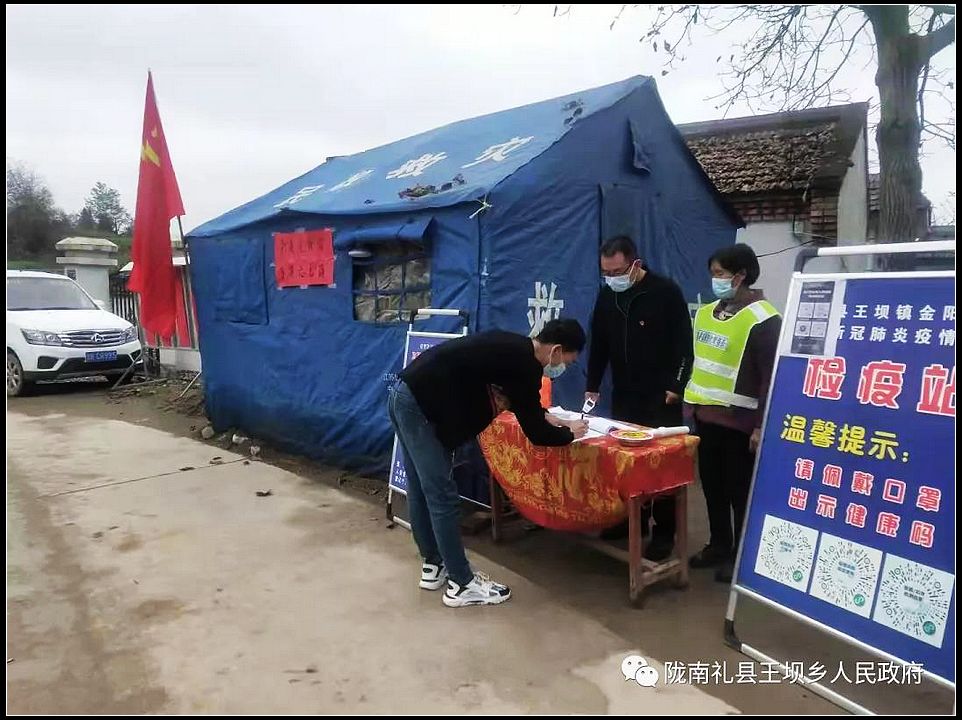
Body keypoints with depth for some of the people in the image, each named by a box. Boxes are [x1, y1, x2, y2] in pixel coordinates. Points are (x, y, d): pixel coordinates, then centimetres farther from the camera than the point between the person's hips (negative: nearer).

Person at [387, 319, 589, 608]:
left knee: (421, 490, 18)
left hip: (405, 396, 10)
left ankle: (433, 565, 31)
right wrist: (570, 433, 9)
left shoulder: (514, 347, 12)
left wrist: (544, 416, 26)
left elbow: (518, 400, 32)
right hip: (419, 406, -10)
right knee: (442, 496, -2)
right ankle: (461, 584, 9)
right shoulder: (524, 364, -15)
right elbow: (536, 434, -8)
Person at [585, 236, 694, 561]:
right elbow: (598, 344, 10)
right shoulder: (607, 295, 4)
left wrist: (676, 386, -12)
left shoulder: (666, 291, -11)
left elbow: (684, 343, -9)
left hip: (661, 397, -5)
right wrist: (592, 386, 7)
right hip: (623, 395, 5)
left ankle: (664, 532, 12)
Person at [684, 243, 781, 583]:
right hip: (706, 417, 7)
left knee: (740, 492, 7)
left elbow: (771, 377, -15)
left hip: (739, 423, -7)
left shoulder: (762, 319, -14)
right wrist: (690, 404, 14)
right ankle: (718, 546, 32)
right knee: (712, 486, 16)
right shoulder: (706, 313, 10)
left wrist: (762, 426, -16)